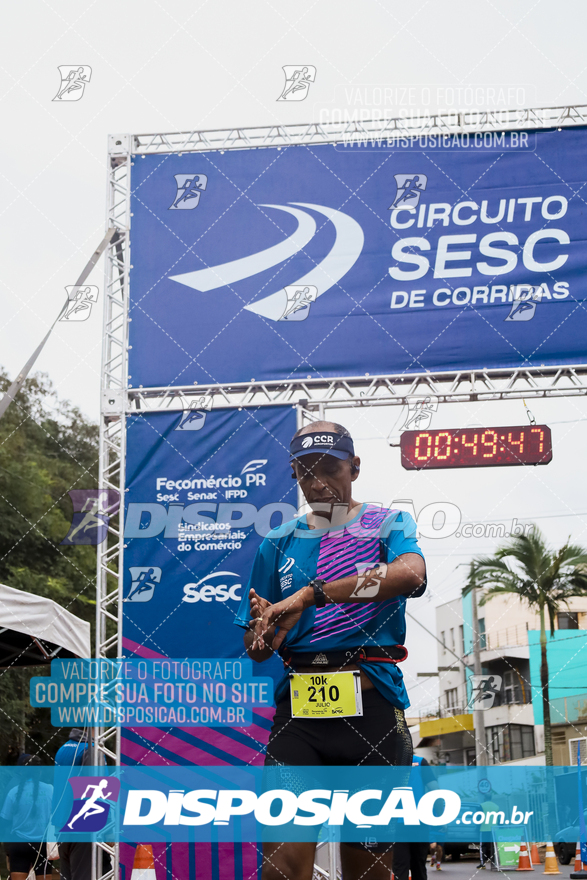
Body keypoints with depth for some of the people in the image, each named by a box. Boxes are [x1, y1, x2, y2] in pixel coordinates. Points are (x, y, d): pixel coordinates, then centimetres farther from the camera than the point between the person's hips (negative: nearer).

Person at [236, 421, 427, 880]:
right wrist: (263, 629, -9)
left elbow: (410, 573, -18)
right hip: (298, 708, 2)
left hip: (372, 704, -1)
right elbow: (256, 650, 16)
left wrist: (312, 593, -22)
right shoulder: (279, 543, 16)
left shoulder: (388, 524, 7)